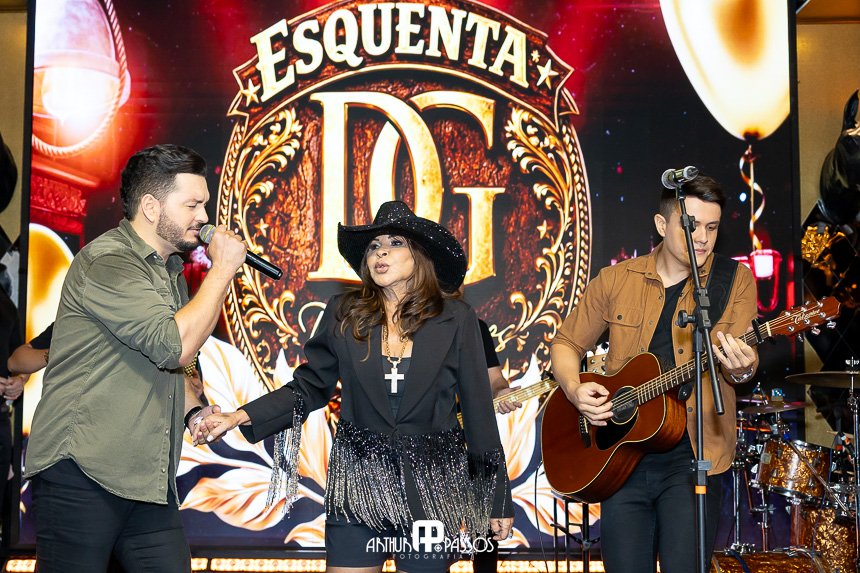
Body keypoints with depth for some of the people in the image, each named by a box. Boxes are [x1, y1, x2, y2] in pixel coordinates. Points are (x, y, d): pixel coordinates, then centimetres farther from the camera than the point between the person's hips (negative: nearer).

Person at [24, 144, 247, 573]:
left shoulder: (170, 271, 19)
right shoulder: (106, 263, -11)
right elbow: (175, 344, -20)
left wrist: (193, 410, 11)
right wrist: (223, 268, -11)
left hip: (149, 481, 8)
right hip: (82, 473, -8)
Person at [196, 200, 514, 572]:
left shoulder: (455, 319, -2)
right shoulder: (343, 314, 3)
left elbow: (477, 408, 1)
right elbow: (308, 388, 6)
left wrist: (498, 499, 3)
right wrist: (240, 417, -8)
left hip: (431, 488, -1)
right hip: (357, 483, 1)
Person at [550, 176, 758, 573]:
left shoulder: (734, 279, 1)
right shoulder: (616, 280, 5)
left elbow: (743, 355, -9)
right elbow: (566, 344, 12)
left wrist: (741, 369, -33)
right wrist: (575, 389, -7)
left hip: (692, 455, -2)